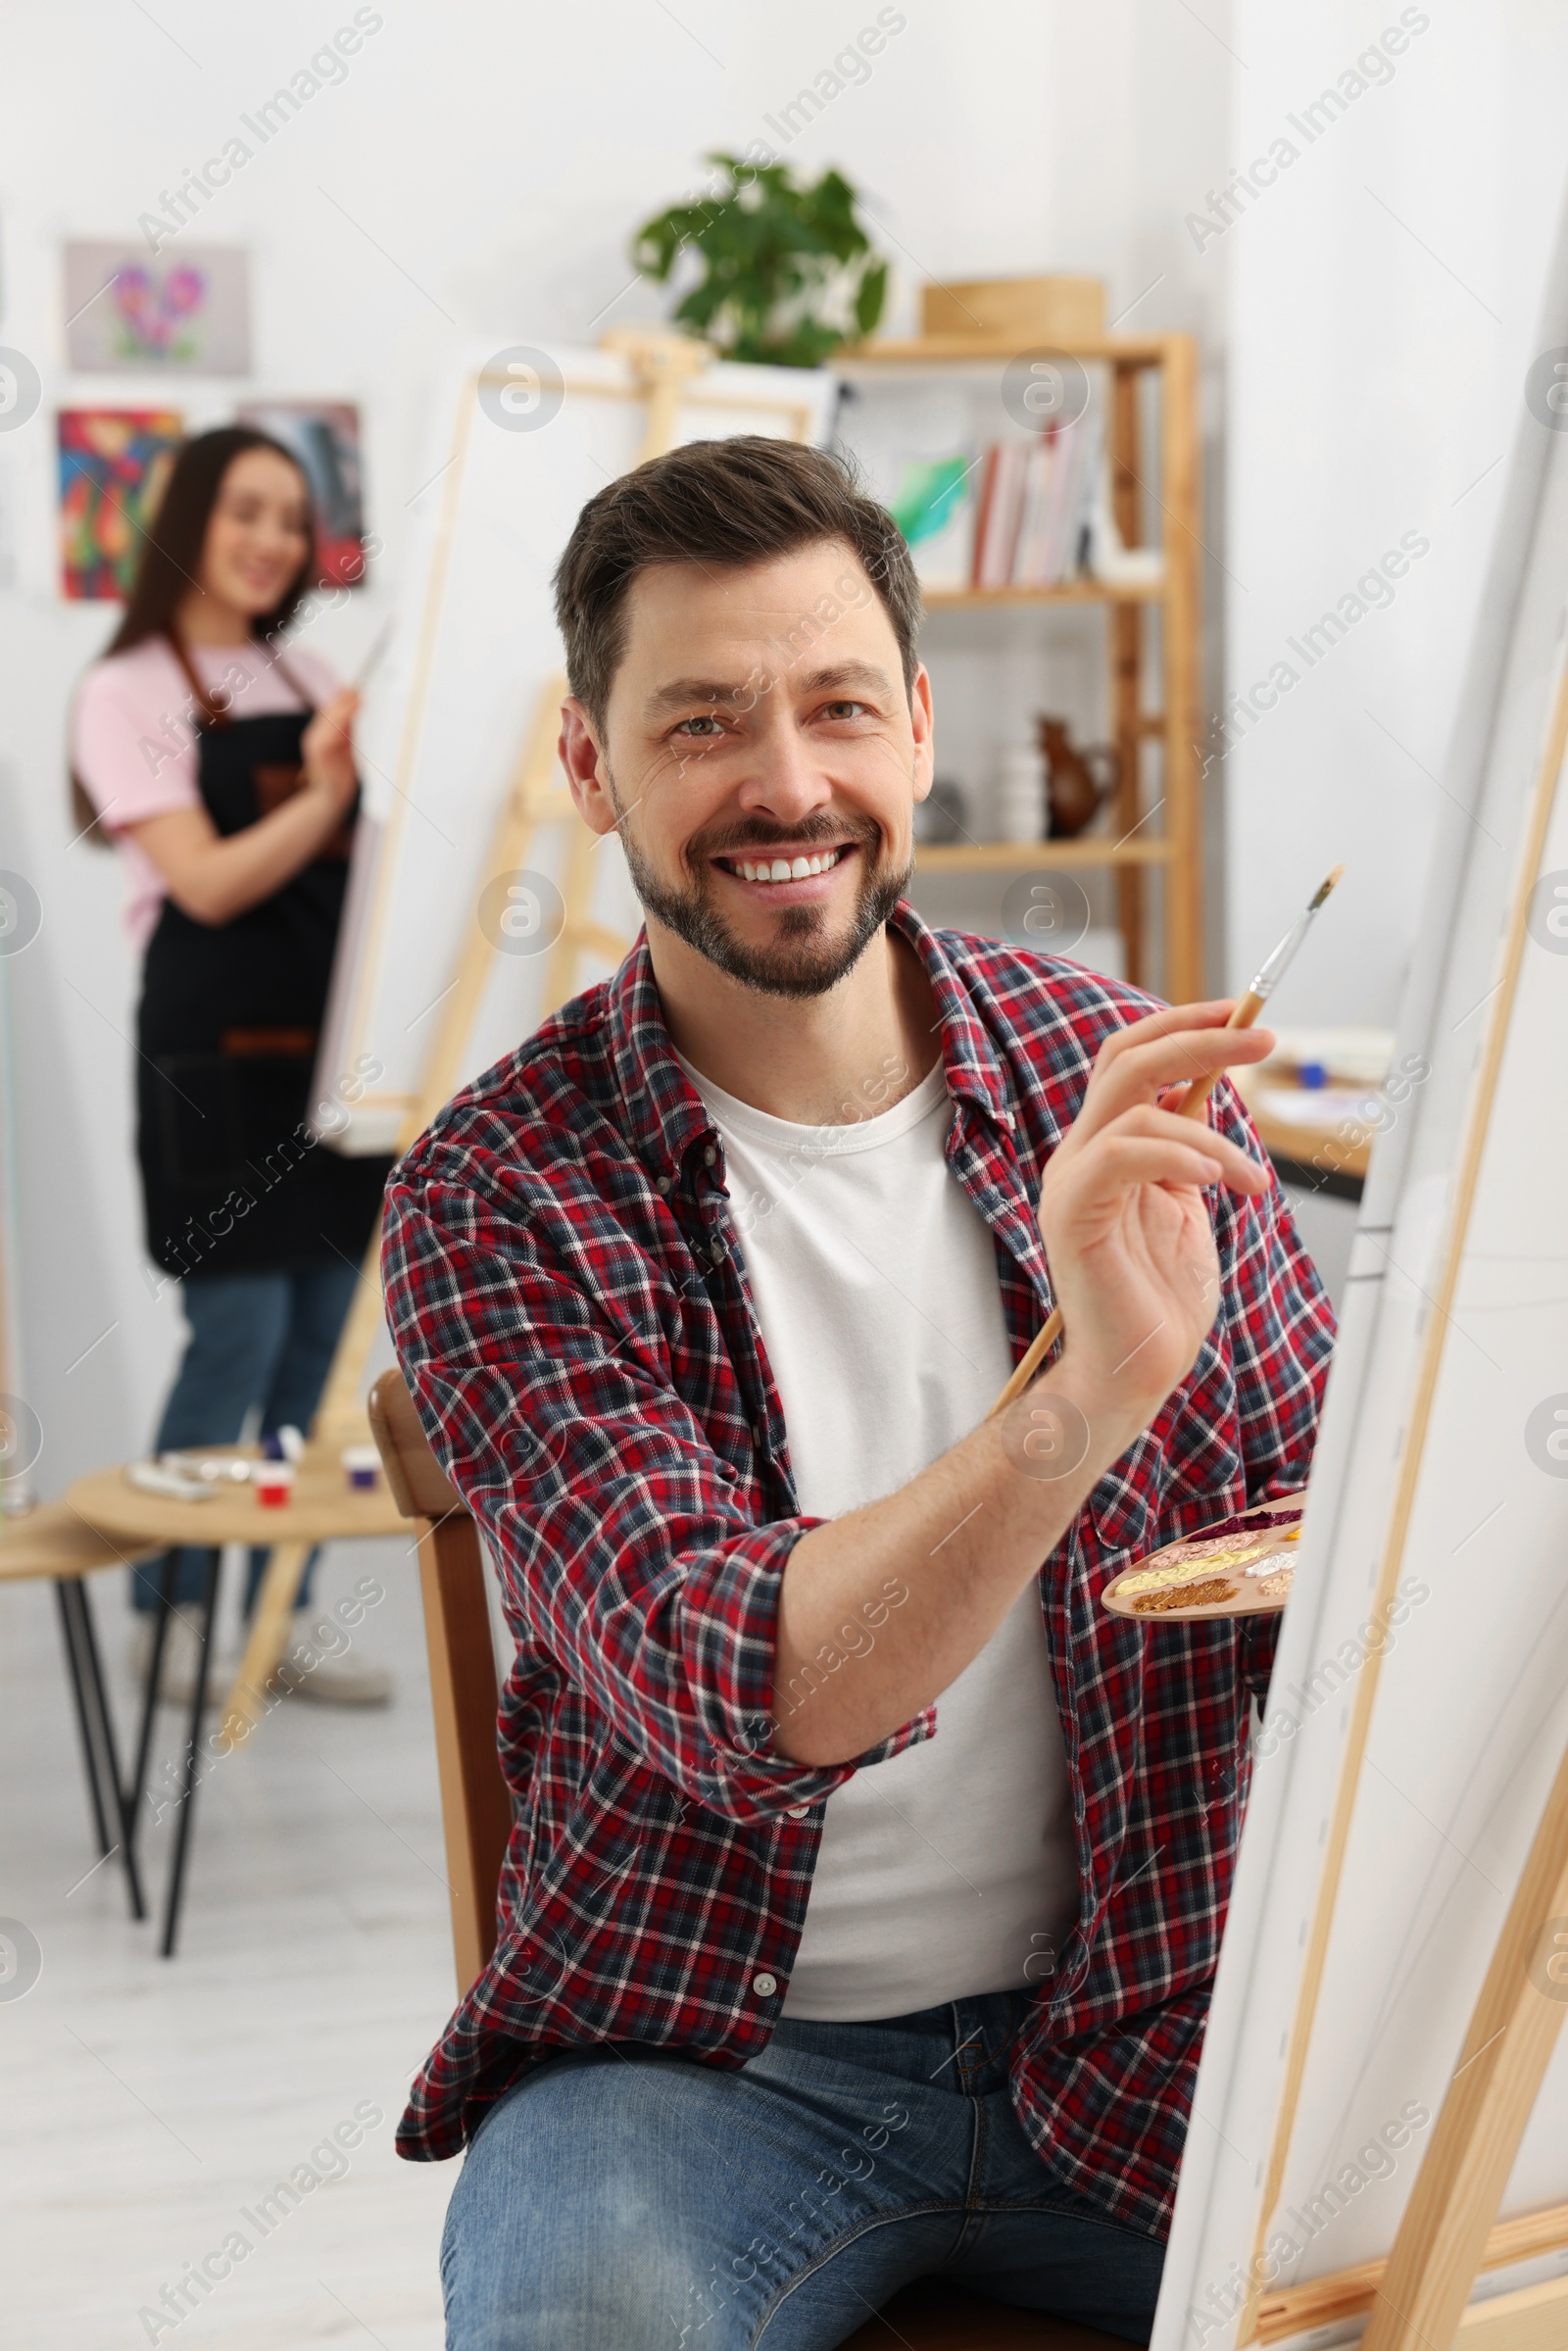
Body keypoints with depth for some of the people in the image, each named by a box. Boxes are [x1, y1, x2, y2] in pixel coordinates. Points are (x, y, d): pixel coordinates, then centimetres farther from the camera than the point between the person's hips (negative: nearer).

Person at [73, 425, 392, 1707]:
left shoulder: (311, 680, 13)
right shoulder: (130, 691, -4)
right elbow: (209, 882, -14)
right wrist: (328, 795, -26)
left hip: (332, 1044, 6)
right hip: (216, 1053, -6)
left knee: (321, 1337, 6)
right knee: (238, 1334, -6)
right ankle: (169, 1617, 9)